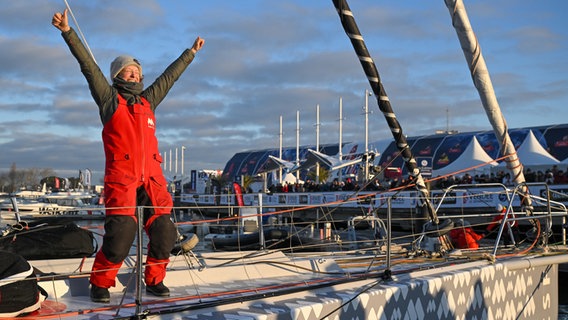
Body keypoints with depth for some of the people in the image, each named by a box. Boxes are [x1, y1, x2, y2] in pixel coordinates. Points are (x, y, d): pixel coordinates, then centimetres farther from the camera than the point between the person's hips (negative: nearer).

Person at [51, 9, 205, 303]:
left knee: (163, 232, -1)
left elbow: (170, 75, 29)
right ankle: (100, 284, 4)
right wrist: (67, 32, -9)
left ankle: (155, 280, 16)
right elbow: (88, 65, -1)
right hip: (121, 178, -5)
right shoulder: (110, 99, 7)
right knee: (120, 233, -13)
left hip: (152, 177, 5)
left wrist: (191, 52, 38)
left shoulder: (148, 100, 20)